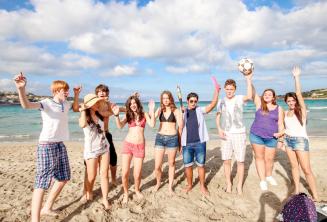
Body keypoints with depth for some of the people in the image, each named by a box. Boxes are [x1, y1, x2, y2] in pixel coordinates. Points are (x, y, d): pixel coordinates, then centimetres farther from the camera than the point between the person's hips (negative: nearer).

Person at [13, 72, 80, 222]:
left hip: (60, 145, 8)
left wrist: (76, 95, 14)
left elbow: (75, 107, 31)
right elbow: (26, 105, -30)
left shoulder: (66, 104, 9)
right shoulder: (46, 103, -13)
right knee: (42, 182, -11)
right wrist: (21, 88, -49)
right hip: (46, 145, -8)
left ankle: (47, 208, 34)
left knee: (63, 177, 17)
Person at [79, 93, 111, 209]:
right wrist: (83, 111, -27)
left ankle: (105, 199, 17)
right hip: (91, 150, -4)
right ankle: (88, 193, 36)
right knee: (91, 176, 8)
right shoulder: (85, 117, -11)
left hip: (104, 148, 4)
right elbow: (82, 125, -35)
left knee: (104, 174, 6)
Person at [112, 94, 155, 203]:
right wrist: (117, 115, -25)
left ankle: (137, 190, 33)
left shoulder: (144, 114, 3)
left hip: (140, 146, -1)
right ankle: (126, 193, 24)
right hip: (128, 145, 1)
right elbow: (120, 126, -9)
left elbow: (152, 125, -12)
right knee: (124, 173, -1)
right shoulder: (128, 115, 6)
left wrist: (152, 110, -16)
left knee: (137, 174, 2)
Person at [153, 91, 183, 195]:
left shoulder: (176, 111, 0)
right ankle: (158, 183, 31)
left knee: (171, 164, 12)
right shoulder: (159, 110, 5)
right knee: (157, 166, 2)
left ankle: (170, 186, 30)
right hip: (160, 138, 1)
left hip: (172, 138, -1)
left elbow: (180, 126, 1)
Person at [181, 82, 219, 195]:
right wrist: (180, 143, 4)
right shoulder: (183, 112, 5)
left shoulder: (200, 110, 3)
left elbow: (213, 104, -11)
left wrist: (216, 90, -20)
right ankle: (189, 185, 29)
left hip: (200, 143, -1)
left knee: (201, 165, 9)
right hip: (187, 144, 1)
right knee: (187, 165, 9)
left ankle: (202, 186, 26)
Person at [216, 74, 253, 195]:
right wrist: (219, 129, -5)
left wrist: (248, 79, -26)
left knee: (240, 161, 4)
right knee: (226, 161, 7)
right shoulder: (221, 102, 6)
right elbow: (217, 117, 10)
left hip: (239, 134, -2)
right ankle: (228, 184, 23)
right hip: (226, 135, 3)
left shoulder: (239, 98, -3)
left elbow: (249, 96, -25)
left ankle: (239, 186, 18)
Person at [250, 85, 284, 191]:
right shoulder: (259, 104, 4)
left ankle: (269, 176, 36)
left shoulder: (279, 109, 6)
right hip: (256, 135, -1)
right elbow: (253, 92, -6)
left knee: (269, 159, 10)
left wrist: (280, 133, -12)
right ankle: (262, 180, 16)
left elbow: (280, 124, 6)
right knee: (259, 157, 5)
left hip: (271, 138, 1)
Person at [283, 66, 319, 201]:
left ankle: (316, 197, 3)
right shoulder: (285, 113, 8)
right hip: (288, 140, 5)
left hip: (300, 140, -5)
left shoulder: (301, 110, -7)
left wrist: (296, 77, -22)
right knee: (294, 166, 10)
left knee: (307, 169, -5)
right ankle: (297, 191, 19)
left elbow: (299, 94, -19)